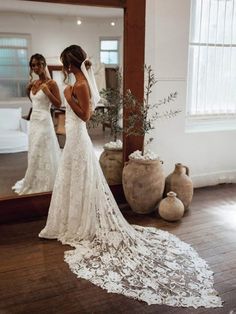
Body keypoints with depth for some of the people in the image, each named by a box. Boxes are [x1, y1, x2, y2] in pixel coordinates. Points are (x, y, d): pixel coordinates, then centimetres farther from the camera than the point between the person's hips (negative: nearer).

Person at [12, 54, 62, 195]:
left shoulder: (51, 83, -10)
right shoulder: (34, 82, 11)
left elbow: (58, 104, -13)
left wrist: (46, 91, -21)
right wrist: (28, 89, 8)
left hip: (44, 121, -8)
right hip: (34, 120, 8)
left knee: (41, 153, -2)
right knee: (34, 152, 12)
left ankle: (41, 184, 9)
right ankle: (34, 182, 23)